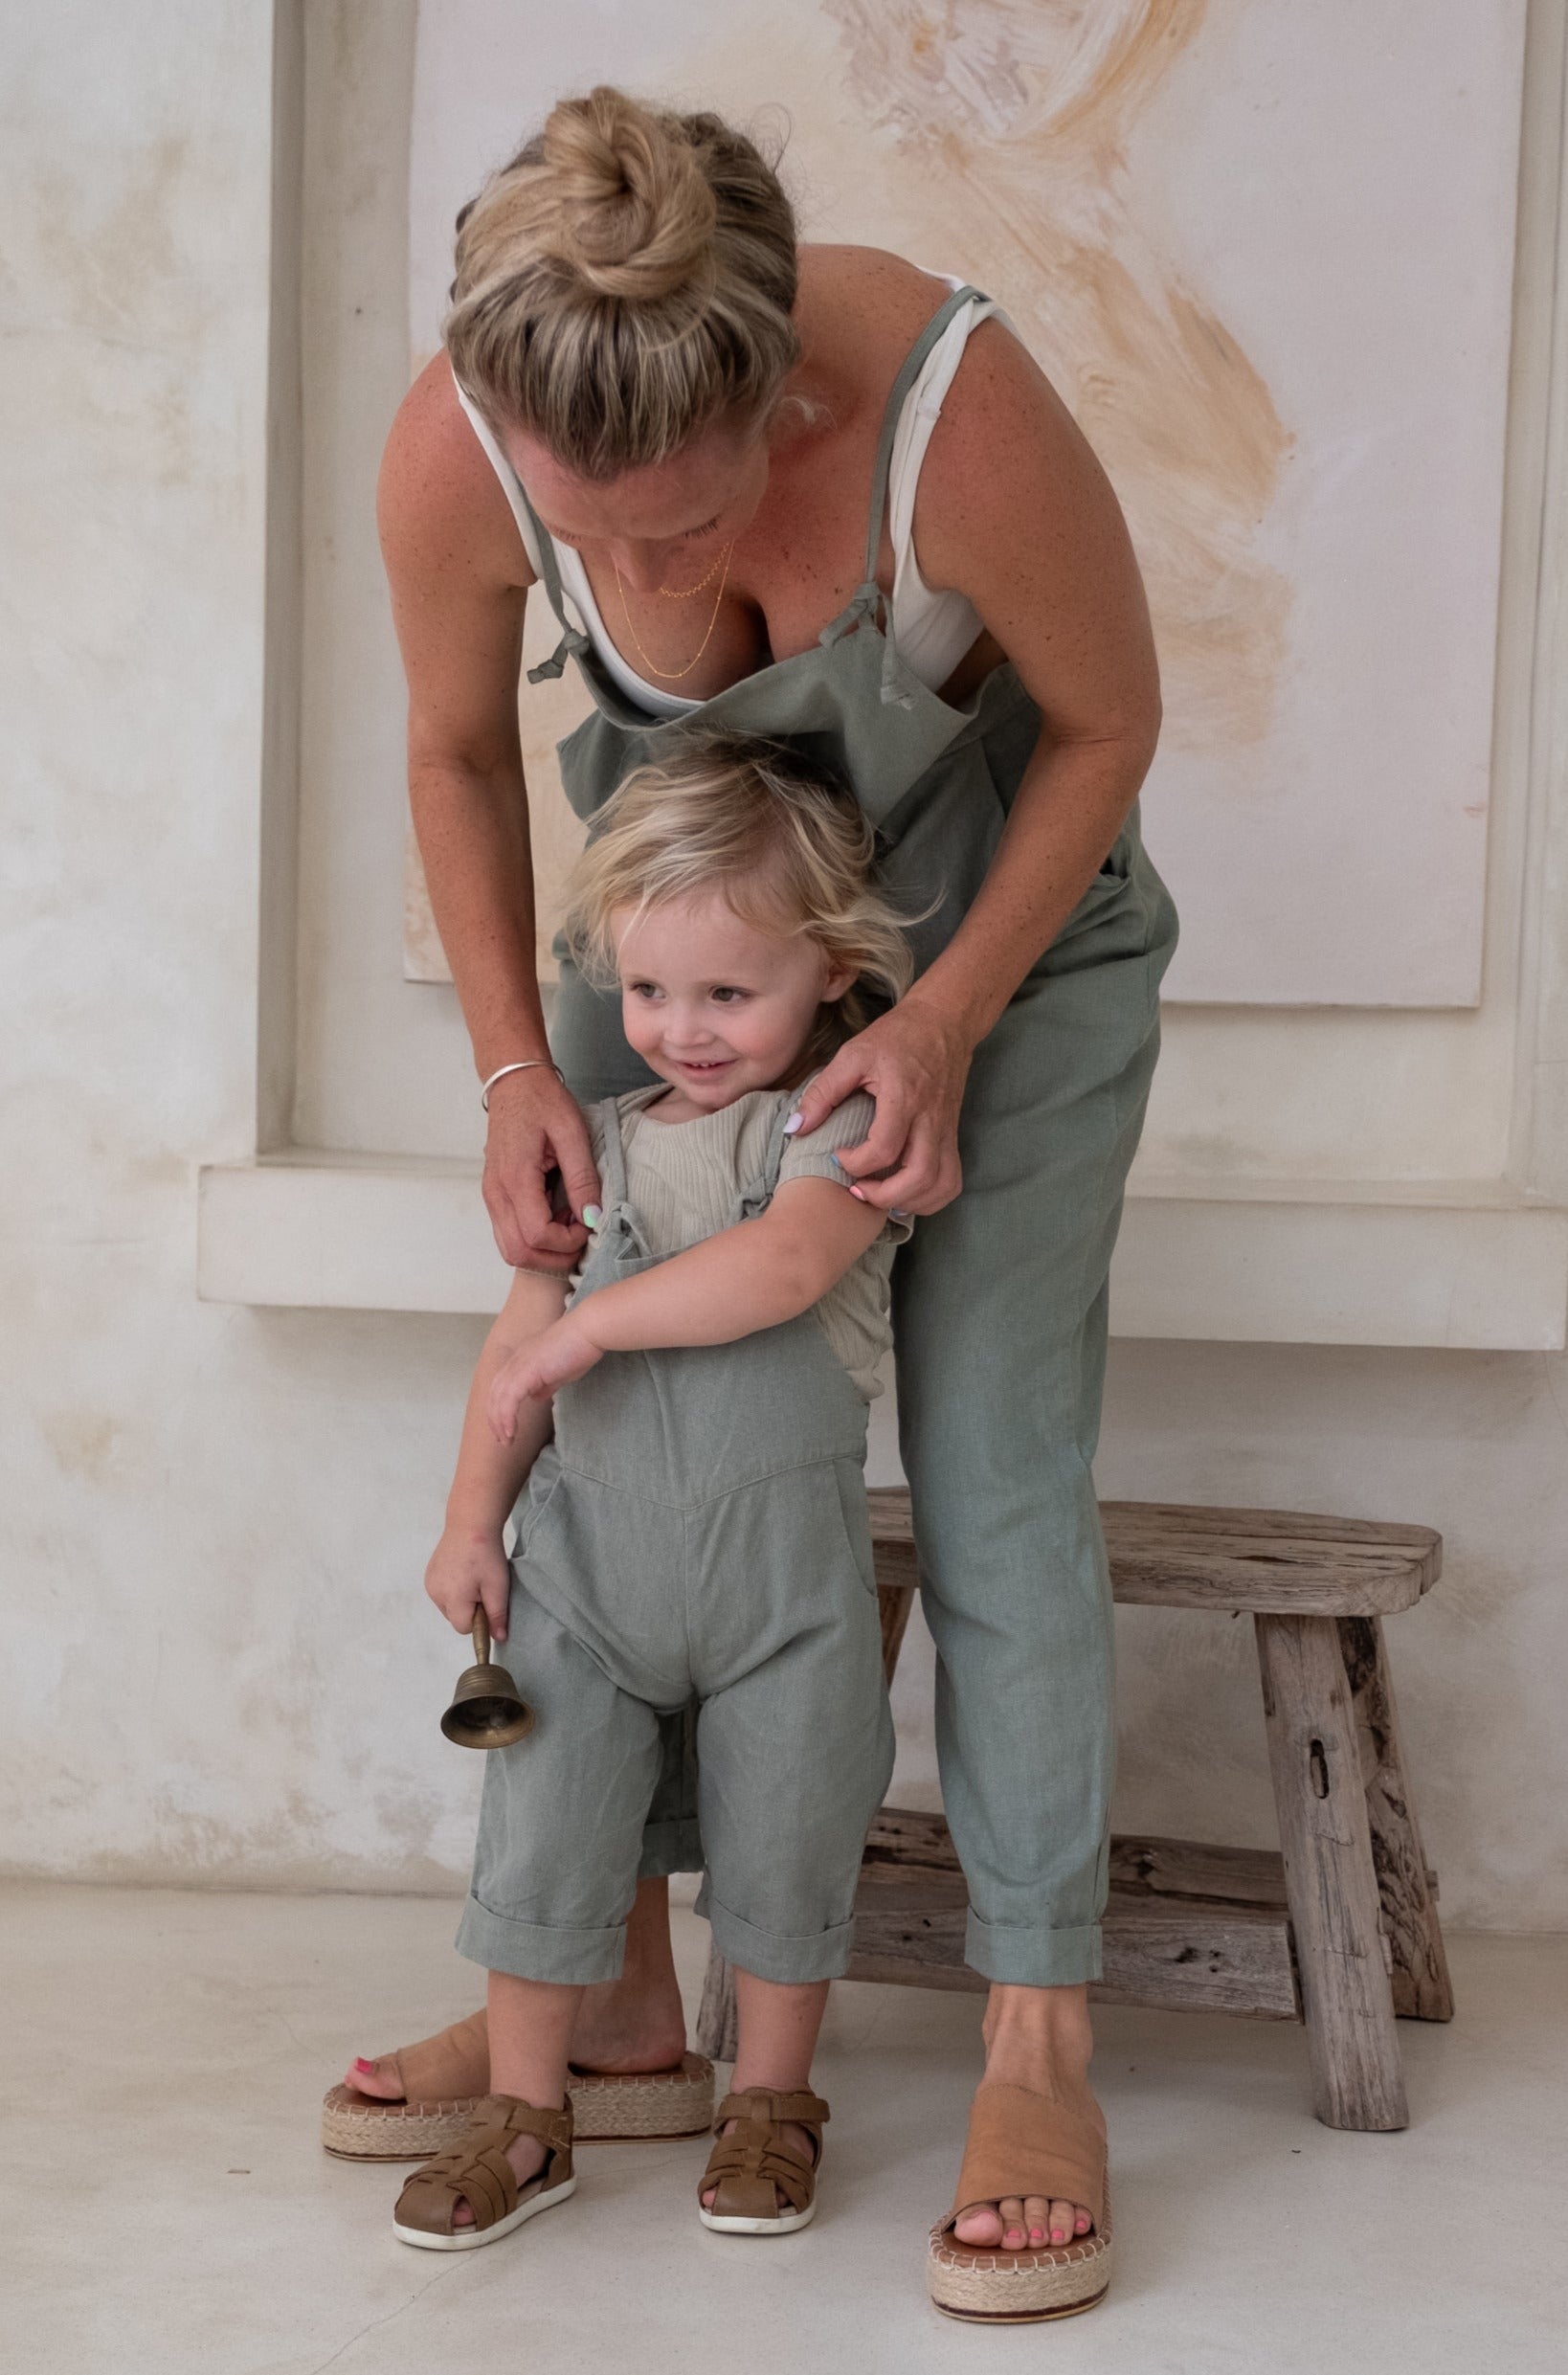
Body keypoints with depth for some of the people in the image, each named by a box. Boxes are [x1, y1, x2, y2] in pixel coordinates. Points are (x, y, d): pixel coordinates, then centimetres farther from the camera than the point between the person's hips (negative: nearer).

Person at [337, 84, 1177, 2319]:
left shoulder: (960, 416, -38)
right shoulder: (454, 452, -29)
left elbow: (1110, 725, -17)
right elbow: (459, 754, -7)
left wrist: (947, 1022, -21)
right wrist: (516, 1068, -12)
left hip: (1001, 893, -3)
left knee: (995, 1464, -8)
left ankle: (1039, 2047, 1)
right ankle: (618, 1989, 15)